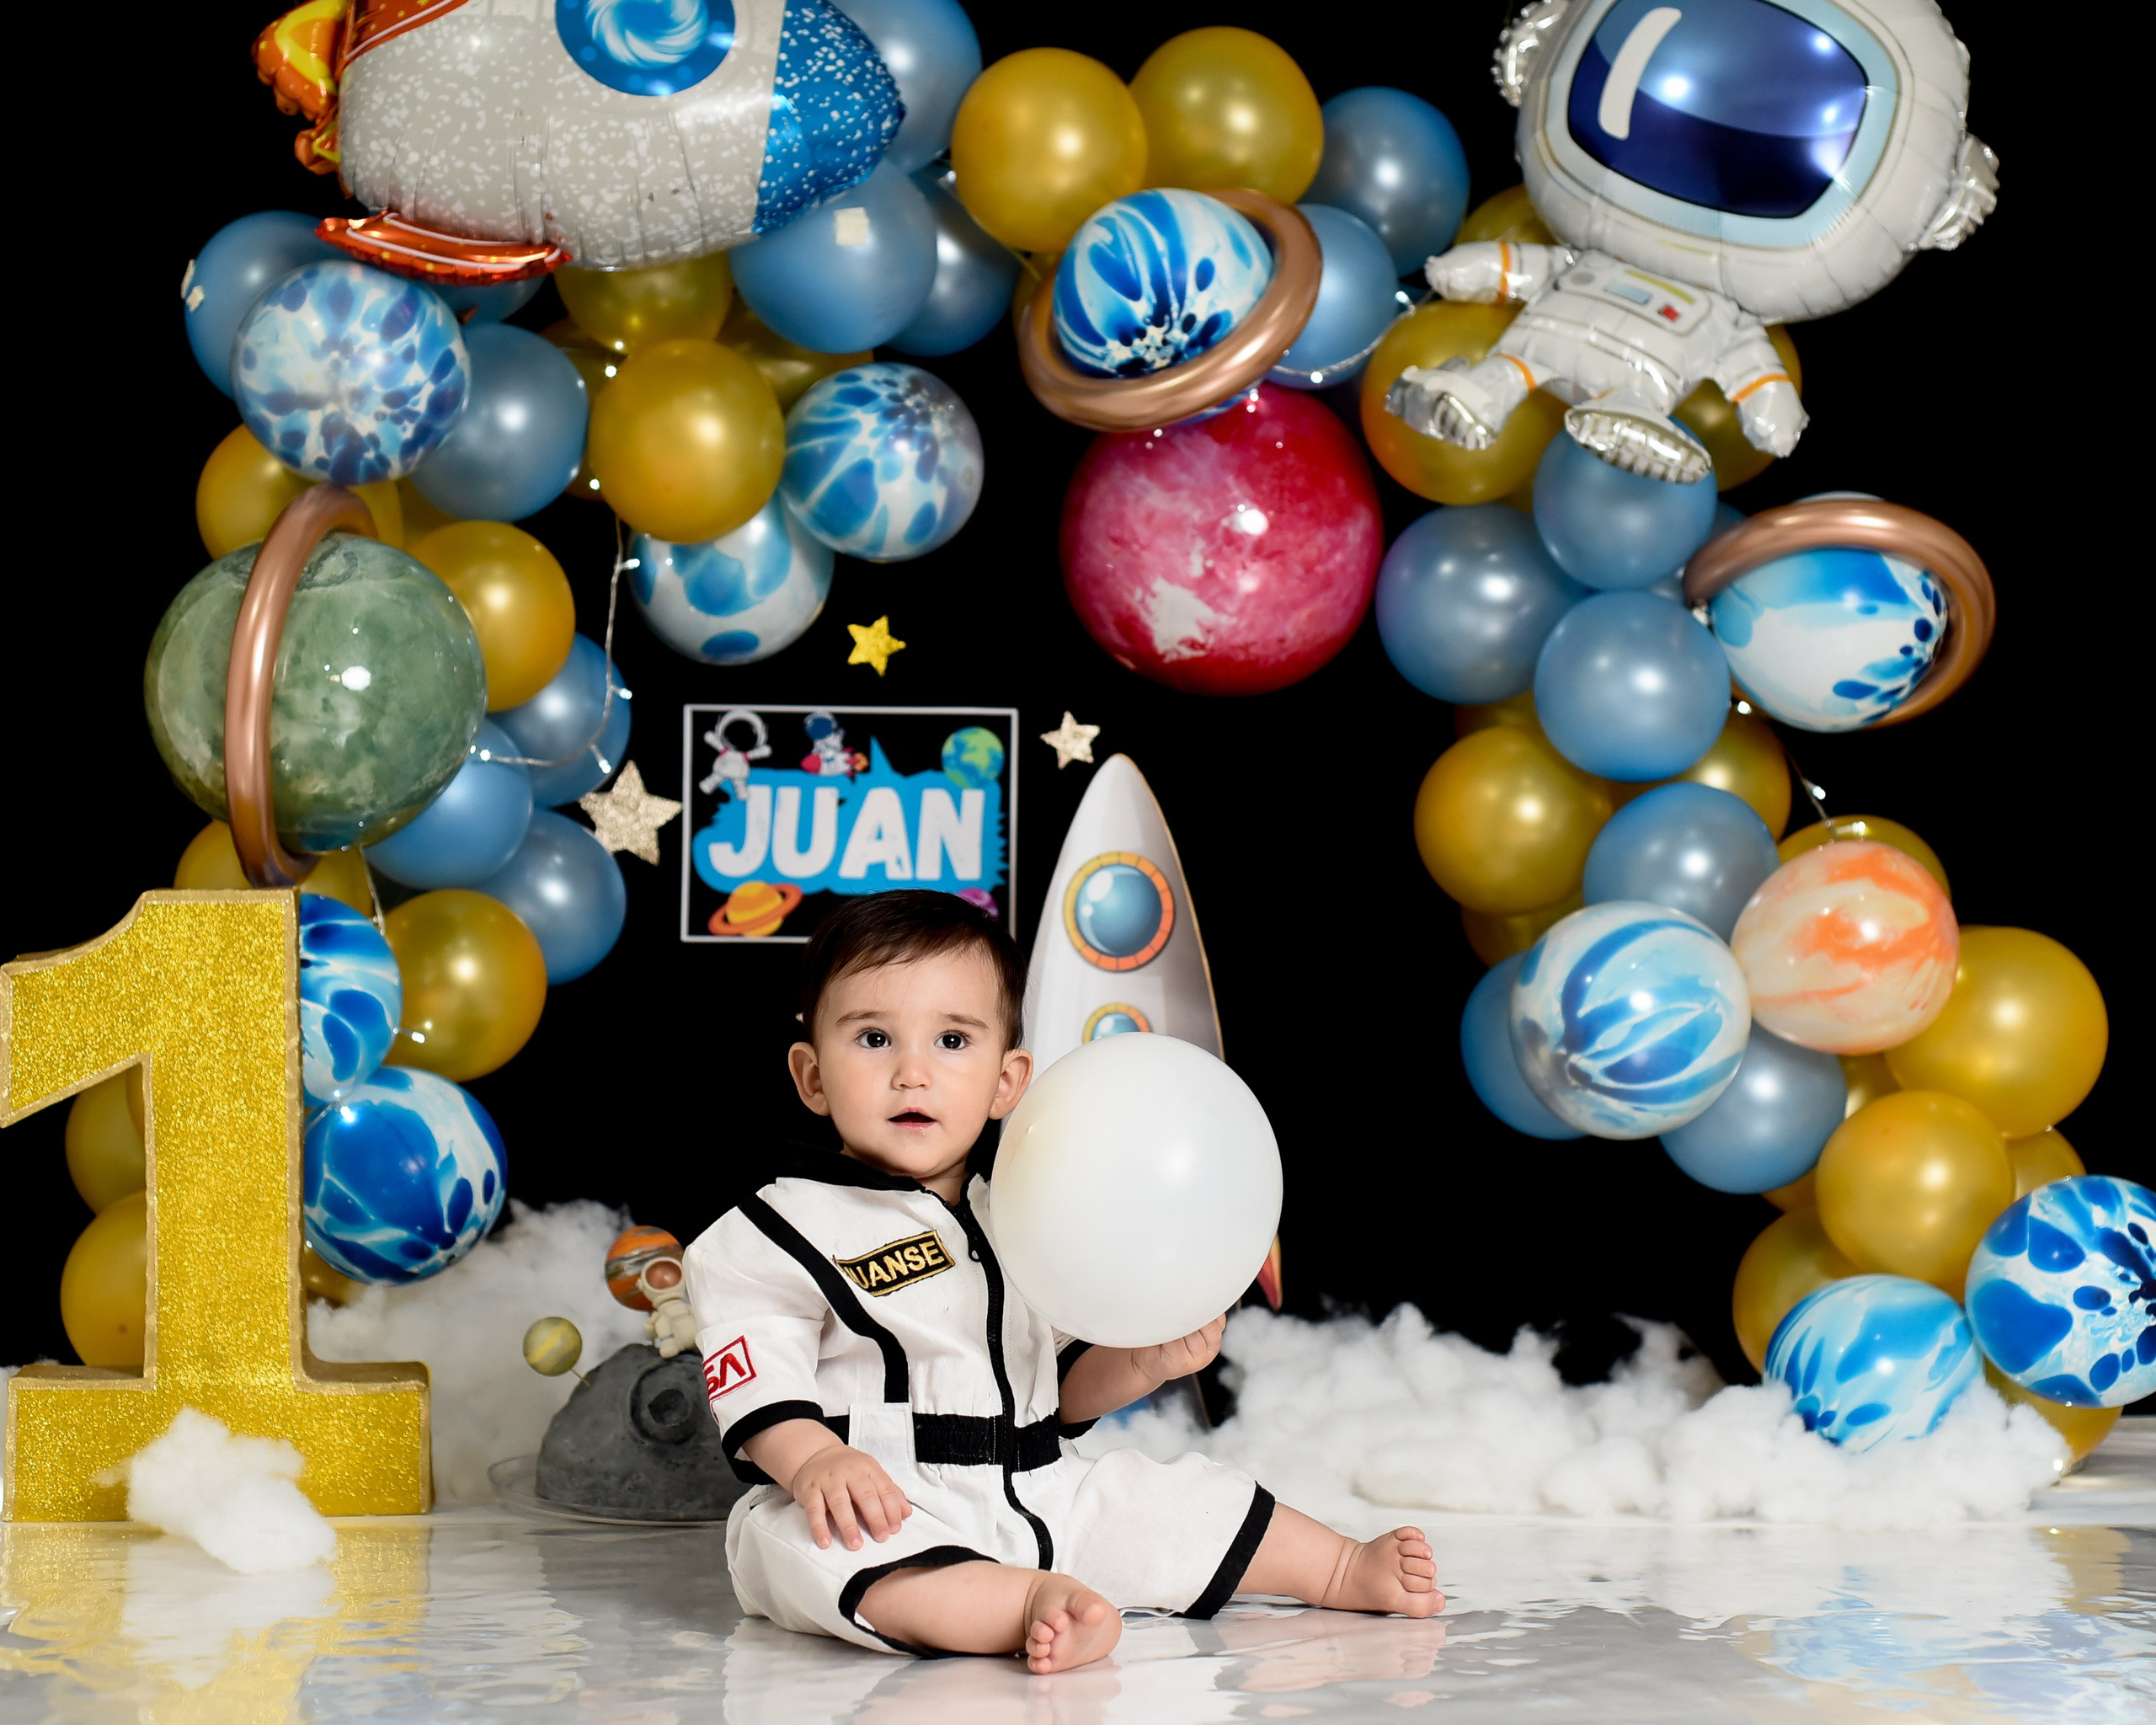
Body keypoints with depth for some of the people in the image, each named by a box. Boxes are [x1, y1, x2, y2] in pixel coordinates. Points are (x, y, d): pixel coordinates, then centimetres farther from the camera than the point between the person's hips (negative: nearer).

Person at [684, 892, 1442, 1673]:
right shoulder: (775, 1235, -4)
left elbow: (1061, 1386, 22)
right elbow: (760, 1384, -14)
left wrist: (1147, 1361, 4)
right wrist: (816, 1461, -32)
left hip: (1037, 1499, 6)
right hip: (876, 1512, -6)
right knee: (810, 1545, -38)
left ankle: (1343, 1567, 21)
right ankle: (1031, 1602, -49)